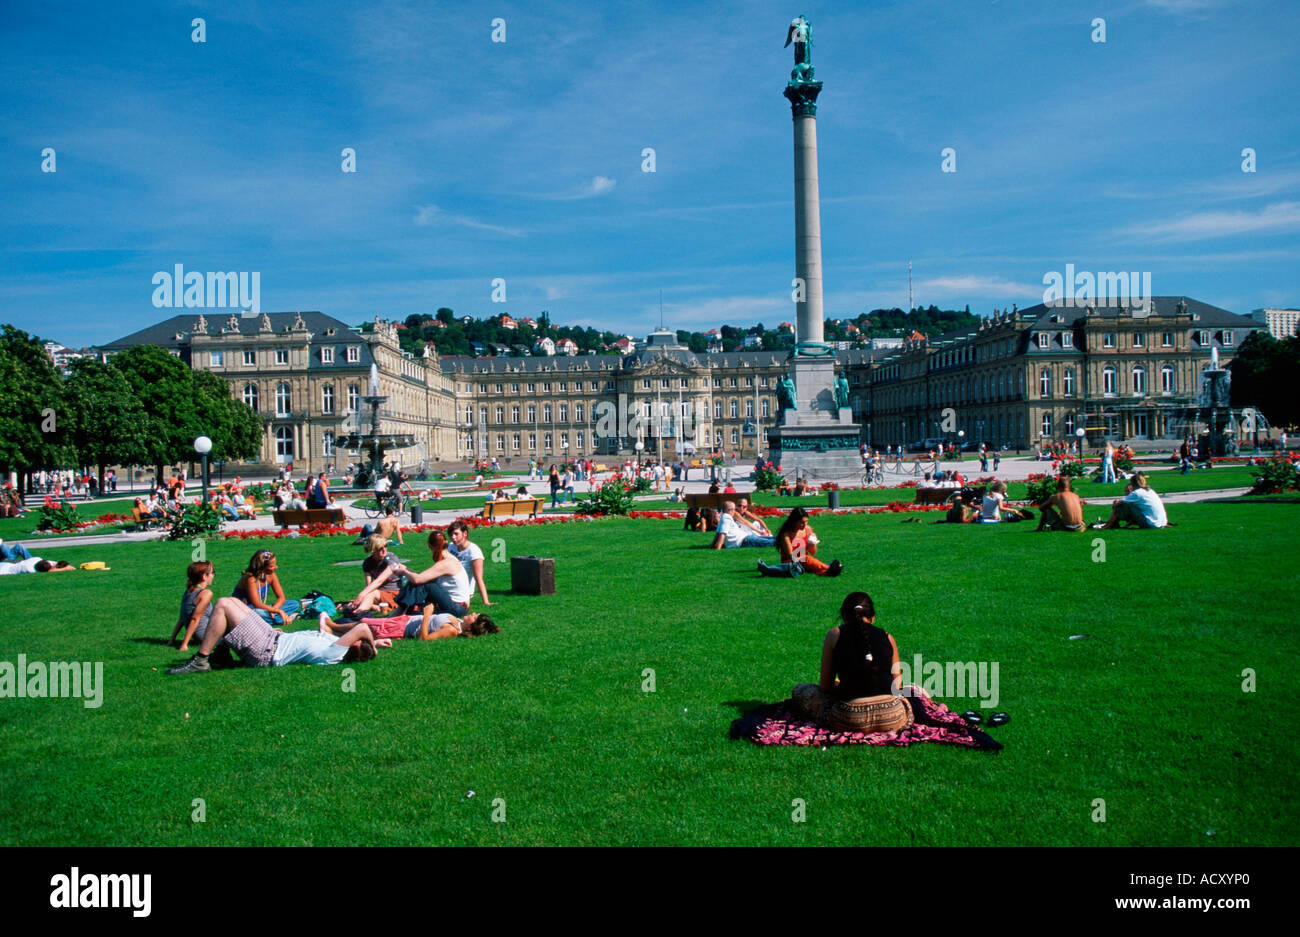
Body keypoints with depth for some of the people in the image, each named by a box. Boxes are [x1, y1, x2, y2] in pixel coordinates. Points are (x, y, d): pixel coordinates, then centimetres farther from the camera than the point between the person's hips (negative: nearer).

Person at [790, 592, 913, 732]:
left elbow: (825, 687, 7)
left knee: (799, 691, 21)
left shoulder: (834, 635, 5)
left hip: (851, 721, -2)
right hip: (892, 719, 3)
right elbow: (895, 687, 15)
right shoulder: (888, 637, 10)